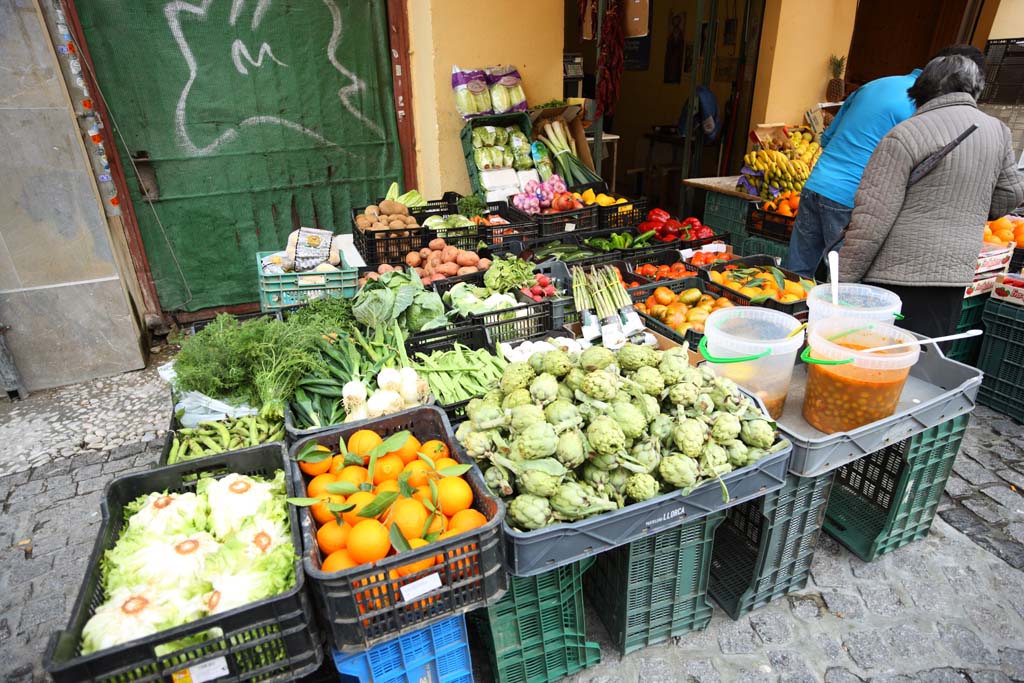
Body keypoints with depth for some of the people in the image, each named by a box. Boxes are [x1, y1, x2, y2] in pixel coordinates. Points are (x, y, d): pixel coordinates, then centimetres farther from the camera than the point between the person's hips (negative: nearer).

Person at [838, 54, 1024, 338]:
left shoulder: (906, 135, -11)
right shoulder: (998, 131, 9)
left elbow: (871, 221, -16)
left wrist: (842, 281, -11)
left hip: (898, 278, -6)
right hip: (956, 275, 6)